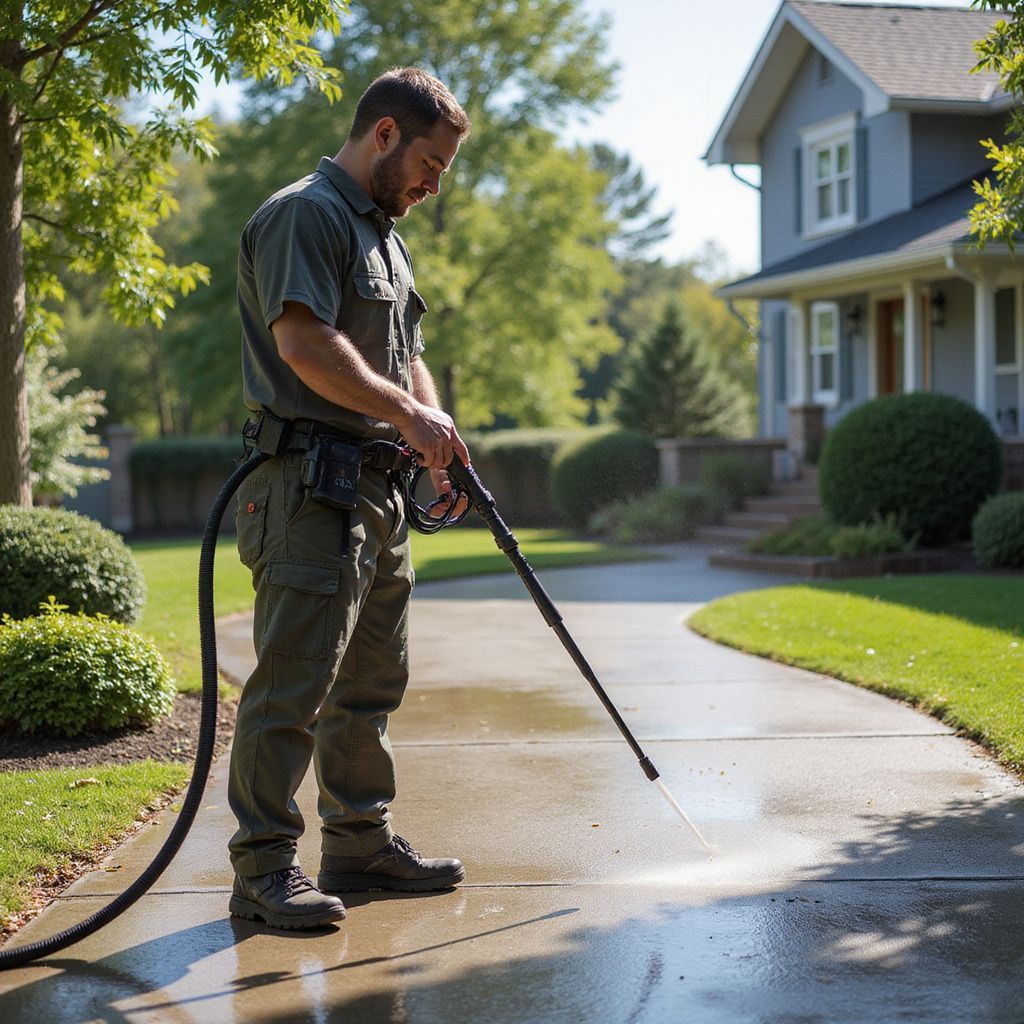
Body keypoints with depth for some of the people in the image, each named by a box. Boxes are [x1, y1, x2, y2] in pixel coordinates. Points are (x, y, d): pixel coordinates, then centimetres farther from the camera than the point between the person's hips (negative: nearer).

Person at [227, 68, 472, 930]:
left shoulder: (384, 234, 23)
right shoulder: (305, 215, -9)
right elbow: (304, 343, -21)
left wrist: (438, 448, 9)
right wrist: (409, 414, -16)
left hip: (374, 488, 10)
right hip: (311, 486, -10)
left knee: (371, 684, 15)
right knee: (294, 683, -9)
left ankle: (362, 842, 25)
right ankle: (264, 869, -3)